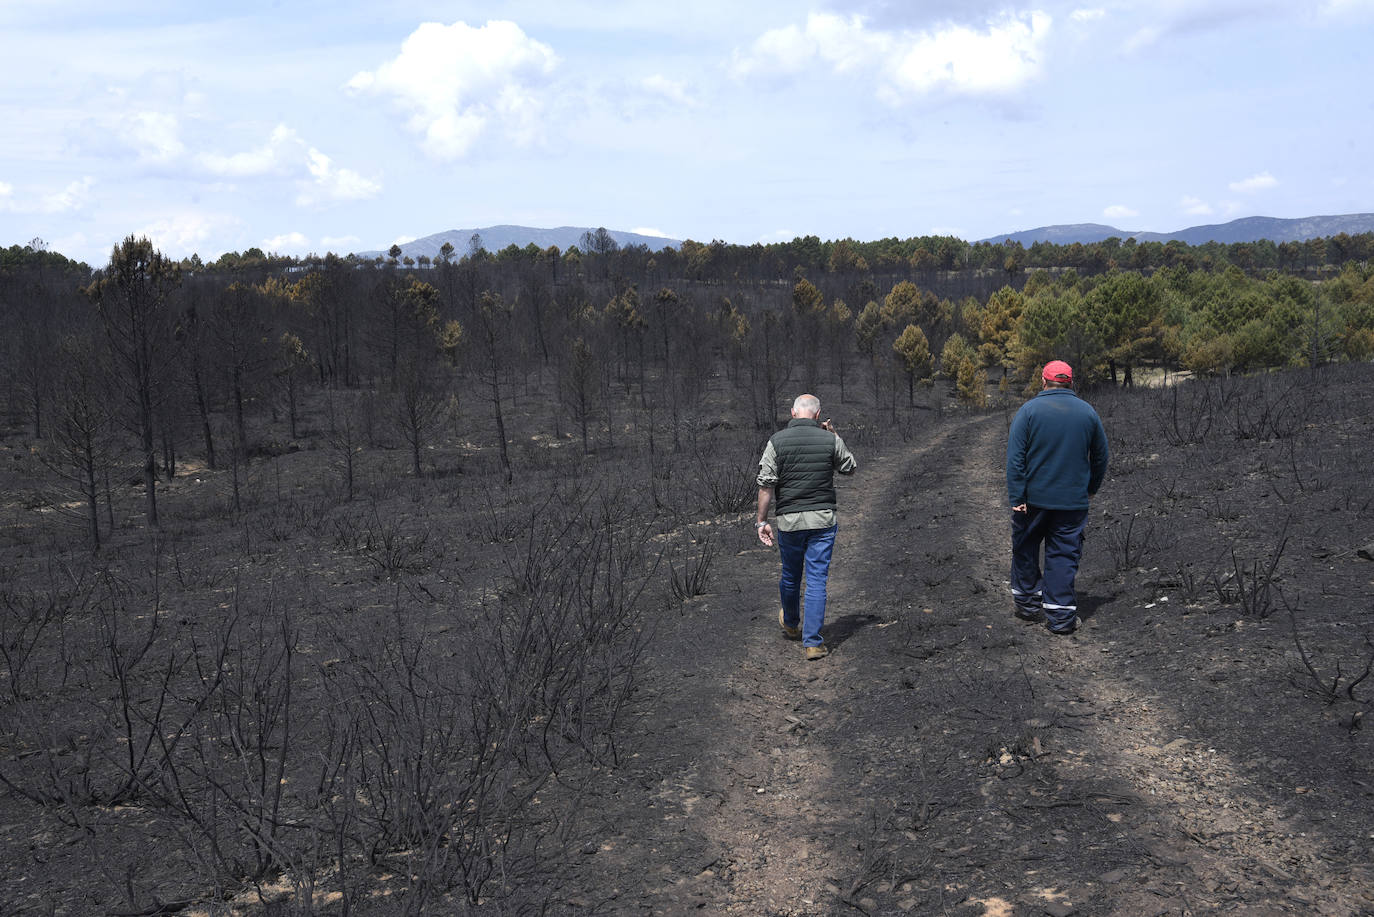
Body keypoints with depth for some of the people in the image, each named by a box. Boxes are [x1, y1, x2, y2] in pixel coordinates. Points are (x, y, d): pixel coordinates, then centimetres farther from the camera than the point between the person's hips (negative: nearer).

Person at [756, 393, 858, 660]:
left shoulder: (777, 441, -7)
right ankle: (812, 642, 1)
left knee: (791, 576, 19)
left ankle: (791, 625, 43)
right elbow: (850, 467, 13)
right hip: (823, 518, 0)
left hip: (789, 520, 0)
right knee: (817, 580, 3)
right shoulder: (830, 440, -4)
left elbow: (766, 485, -8)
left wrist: (762, 521, -1)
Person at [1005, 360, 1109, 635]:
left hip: (1033, 498, -1)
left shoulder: (1029, 410, -6)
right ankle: (1061, 615, 4)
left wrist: (1016, 497, -9)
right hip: (1073, 500, 2)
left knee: (1025, 549, 15)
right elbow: (1101, 456, 12)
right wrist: (1091, 487, 26)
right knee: (1064, 555, 5)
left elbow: (1015, 457, -11)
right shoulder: (1088, 412, 4)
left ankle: (1026, 602, 24)